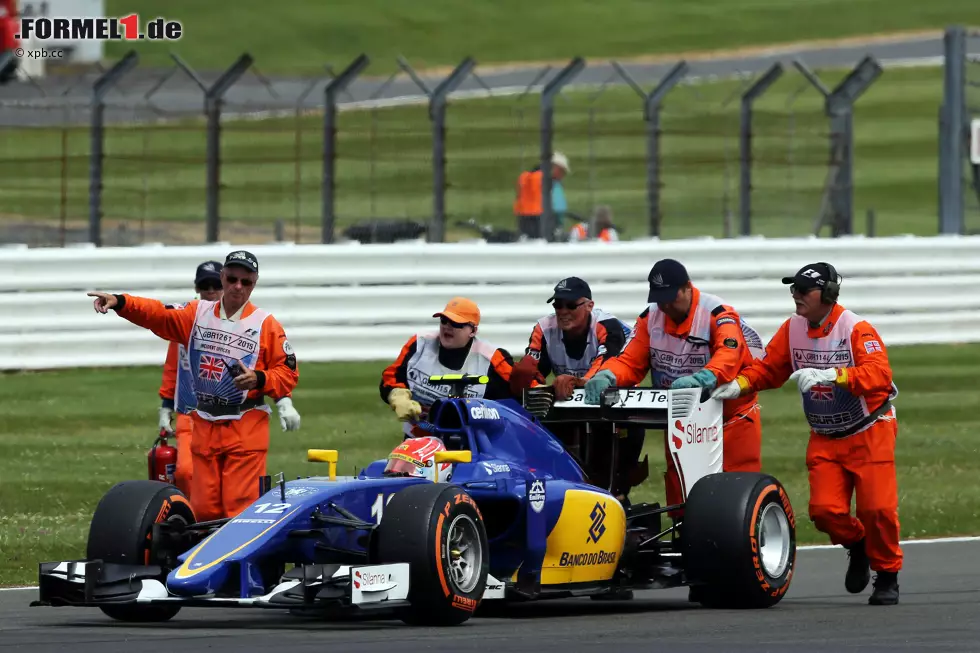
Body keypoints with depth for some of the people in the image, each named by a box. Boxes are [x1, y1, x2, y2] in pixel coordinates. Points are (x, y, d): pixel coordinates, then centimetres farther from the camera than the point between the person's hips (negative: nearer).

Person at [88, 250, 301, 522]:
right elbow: (157, 314, 0)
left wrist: (259, 379, -19)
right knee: (203, 510, 6)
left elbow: (288, 372, 0)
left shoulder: (266, 325, -1)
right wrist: (119, 302, -15)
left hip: (246, 429, -4)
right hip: (204, 426, 4)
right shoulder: (197, 314, 9)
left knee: (241, 509, -9)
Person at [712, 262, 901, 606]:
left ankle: (887, 575, 12)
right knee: (825, 510, -9)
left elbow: (878, 374, -33)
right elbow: (769, 367, 6)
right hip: (824, 439, 5)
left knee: (877, 508, -11)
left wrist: (828, 375, -45)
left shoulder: (857, 329, -19)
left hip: (869, 433, -5)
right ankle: (856, 544, 24)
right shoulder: (793, 329, -1)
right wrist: (739, 385, -13)